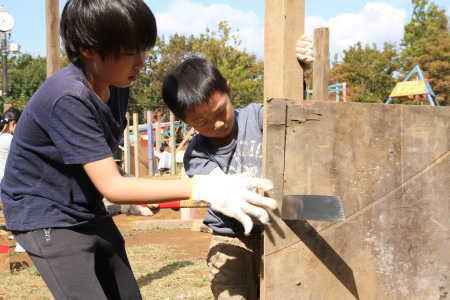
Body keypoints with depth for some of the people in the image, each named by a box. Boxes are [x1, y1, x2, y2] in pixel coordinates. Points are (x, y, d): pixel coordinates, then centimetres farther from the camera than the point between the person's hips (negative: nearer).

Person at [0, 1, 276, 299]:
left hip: (89, 213, 9)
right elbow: (111, 187, -31)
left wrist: (136, 189, 1)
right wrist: (202, 188, -38)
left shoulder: (116, 87, -2)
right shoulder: (68, 99, -29)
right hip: (47, 218, -8)